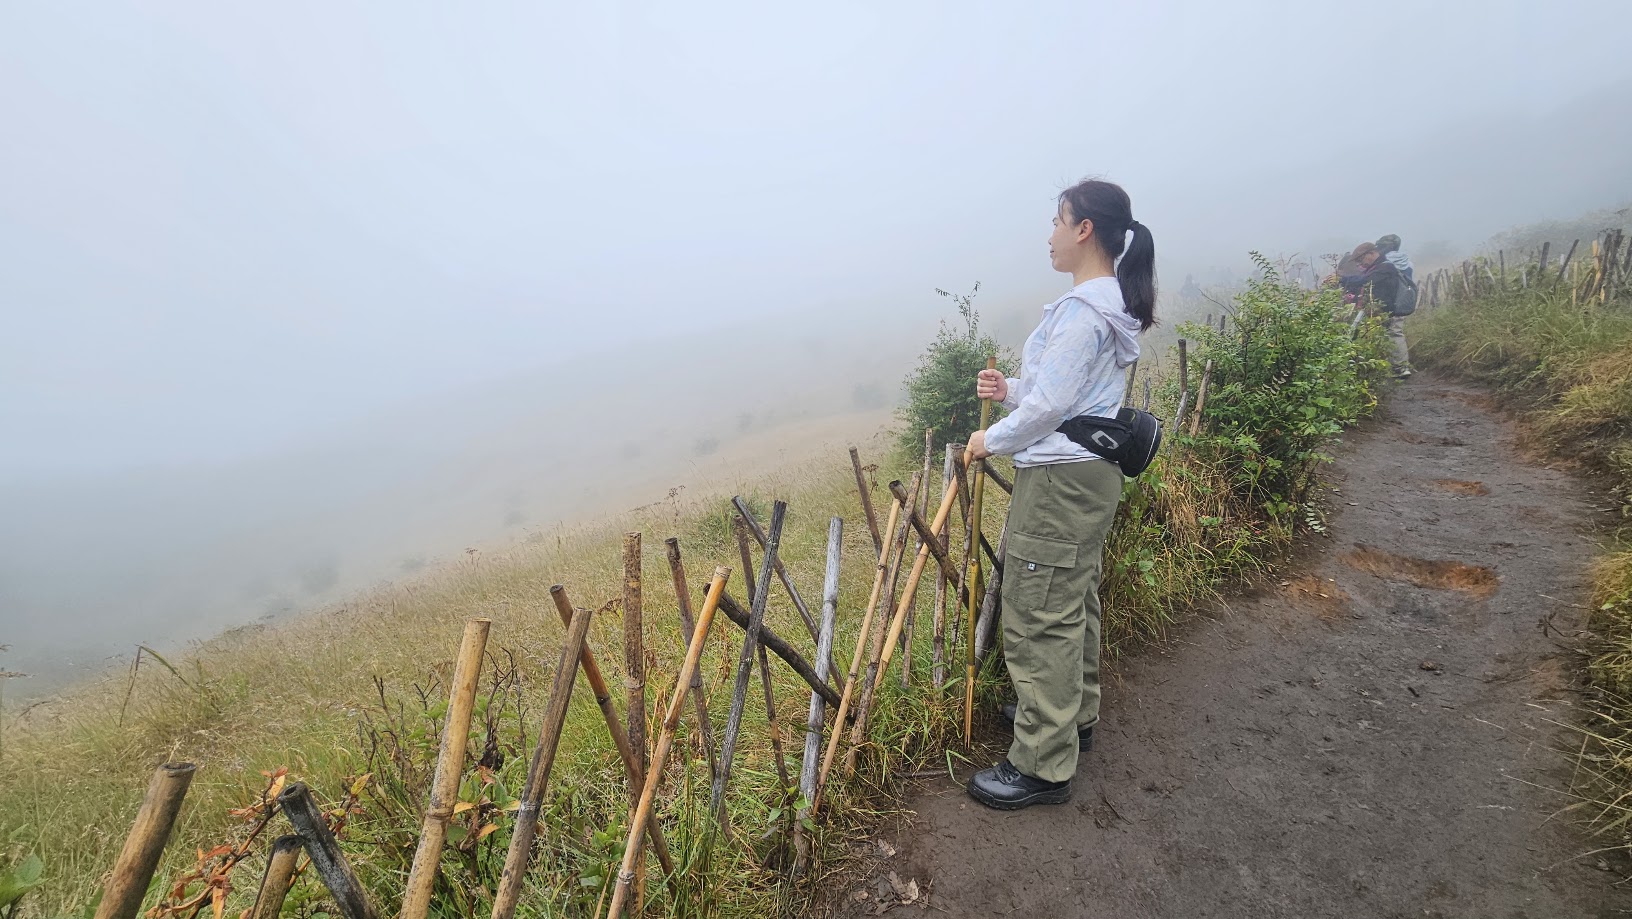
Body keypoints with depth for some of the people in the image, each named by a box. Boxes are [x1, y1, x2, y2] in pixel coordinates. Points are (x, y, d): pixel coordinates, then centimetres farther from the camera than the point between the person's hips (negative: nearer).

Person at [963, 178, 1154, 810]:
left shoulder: (1080, 309, -20)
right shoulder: (1116, 306, 14)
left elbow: (1047, 407, -22)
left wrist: (991, 440, -7)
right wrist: (1009, 391, 5)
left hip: (1059, 480, -11)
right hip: (1091, 473, 11)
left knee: (1038, 621, -2)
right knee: (1075, 603, 22)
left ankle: (1043, 766, 12)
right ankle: (1074, 715, 41)